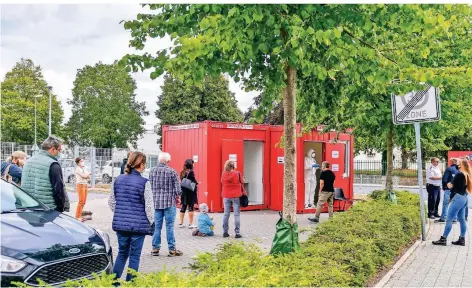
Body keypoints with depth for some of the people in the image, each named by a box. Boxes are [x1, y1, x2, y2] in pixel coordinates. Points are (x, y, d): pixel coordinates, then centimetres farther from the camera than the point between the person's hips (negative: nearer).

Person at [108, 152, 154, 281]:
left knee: (122, 253, 20)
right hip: (138, 225, -5)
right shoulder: (144, 183, -13)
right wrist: (151, 222, 4)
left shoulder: (118, 180, 2)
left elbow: (111, 202, 11)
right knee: (134, 256, 8)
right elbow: (149, 206, -10)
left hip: (120, 224, 5)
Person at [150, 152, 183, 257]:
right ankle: (172, 249, 9)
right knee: (169, 226, 2)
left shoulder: (152, 171, 3)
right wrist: (175, 197, 9)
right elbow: (177, 189, -9)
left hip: (156, 202, 4)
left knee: (157, 226, 11)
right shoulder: (172, 172, -10)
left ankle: (155, 248, 16)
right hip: (169, 202, -4)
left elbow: (150, 187, 7)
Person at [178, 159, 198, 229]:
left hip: (183, 192, 6)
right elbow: (194, 182, -15)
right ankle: (191, 224, 2)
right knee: (191, 207, 0)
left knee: (183, 207, 13)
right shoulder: (191, 172, -13)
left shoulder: (182, 172, 6)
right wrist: (196, 184, 5)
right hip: (191, 192, -6)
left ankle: (181, 223, 17)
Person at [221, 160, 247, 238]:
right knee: (237, 215, 1)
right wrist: (243, 192, 12)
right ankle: (237, 233, 0)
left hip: (226, 197, 3)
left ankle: (225, 232, 14)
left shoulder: (223, 175, -2)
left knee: (226, 214, 11)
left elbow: (222, 185, 6)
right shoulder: (237, 174, -8)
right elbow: (241, 184, -1)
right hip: (236, 196, -2)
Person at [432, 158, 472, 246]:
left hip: (458, 198, -9)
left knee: (449, 219, -7)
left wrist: (448, 184, 10)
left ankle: (443, 239, -5)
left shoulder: (459, 174, -15)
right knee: (462, 220, 12)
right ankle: (462, 239, 15)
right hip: (464, 198, 9)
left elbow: (450, 186, -11)